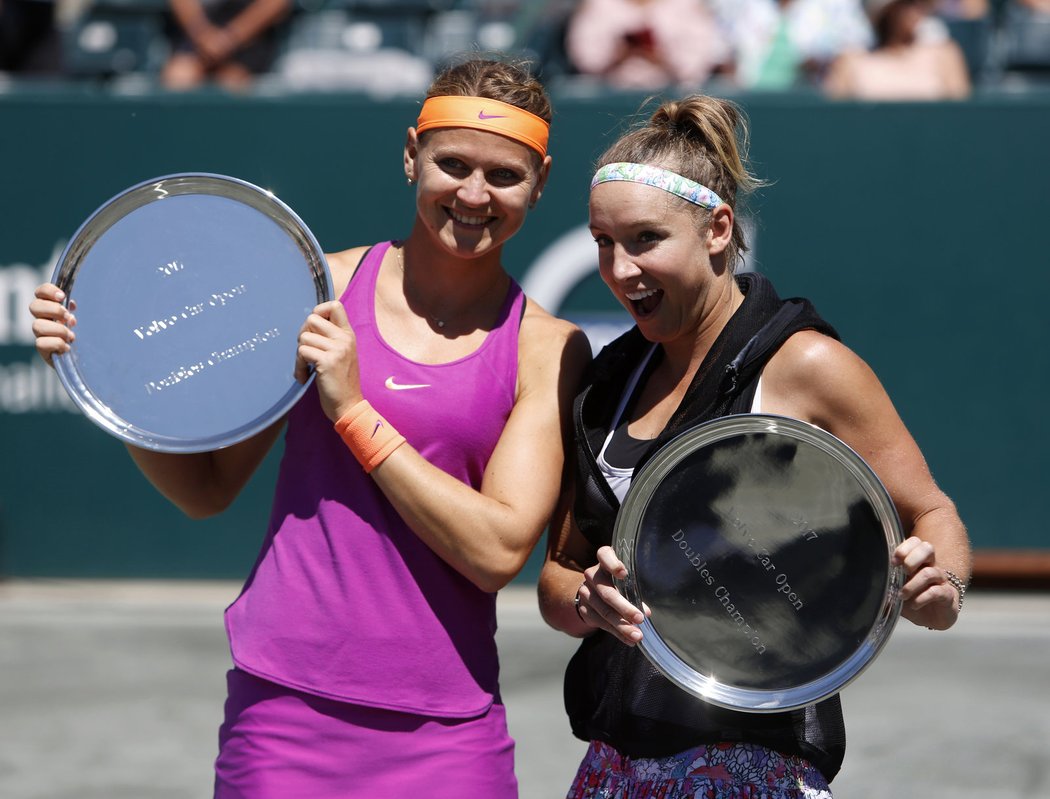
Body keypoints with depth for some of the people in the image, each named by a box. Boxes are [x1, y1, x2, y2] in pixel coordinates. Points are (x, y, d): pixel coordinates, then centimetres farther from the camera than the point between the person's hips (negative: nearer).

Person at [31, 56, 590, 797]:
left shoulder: (548, 349, 1)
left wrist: (353, 412, -12)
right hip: (285, 707, 1)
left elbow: (498, 551, -10)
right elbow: (206, 487, 9)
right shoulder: (321, 287, 4)